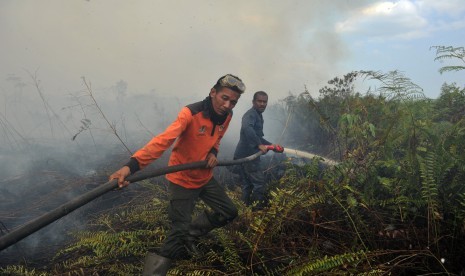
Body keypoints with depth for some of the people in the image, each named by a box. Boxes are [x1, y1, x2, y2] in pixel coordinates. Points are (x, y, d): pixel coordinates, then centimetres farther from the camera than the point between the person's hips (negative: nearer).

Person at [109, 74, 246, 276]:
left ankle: (190, 233, 33)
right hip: (182, 179, -7)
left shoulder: (227, 115, -6)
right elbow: (163, 140, -41)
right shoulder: (190, 113, -28)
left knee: (229, 212, 17)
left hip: (205, 177, 7)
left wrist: (213, 152, -10)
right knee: (179, 232, -9)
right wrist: (132, 164, -55)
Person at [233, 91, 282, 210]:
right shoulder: (251, 114, -11)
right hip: (248, 154, -10)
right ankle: (258, 210, -3)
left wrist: (271, 145, 25)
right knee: (259, 183, -7)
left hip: (245, 155, 10)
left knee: (247, 185, 12)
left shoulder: (258, 116, 22)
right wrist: (260, 145, -35)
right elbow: (246, 128, -33)